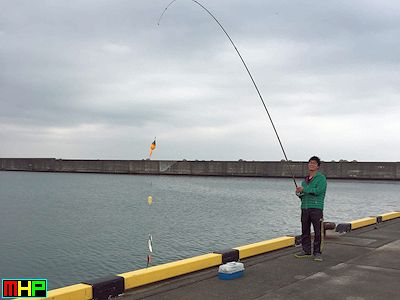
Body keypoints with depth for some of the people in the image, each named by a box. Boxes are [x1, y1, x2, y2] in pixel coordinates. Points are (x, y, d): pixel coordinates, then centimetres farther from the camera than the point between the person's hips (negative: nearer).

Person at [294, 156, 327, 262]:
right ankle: (306, 251, 15)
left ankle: (317, 252, 4)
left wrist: (304, 189, -12)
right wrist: (299, 193, 2)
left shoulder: (321, 178, -1)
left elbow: (319, 191, -17)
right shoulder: (305, 179, 20)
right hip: (304, 208, 6)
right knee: (305, 230, 7)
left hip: (316, 208, -6)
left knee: (317, 232, -3)